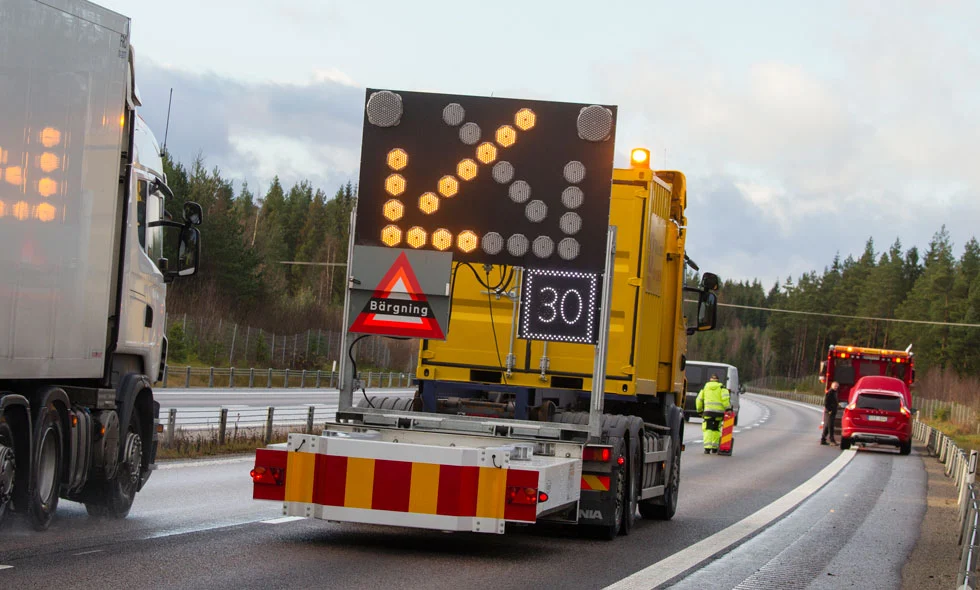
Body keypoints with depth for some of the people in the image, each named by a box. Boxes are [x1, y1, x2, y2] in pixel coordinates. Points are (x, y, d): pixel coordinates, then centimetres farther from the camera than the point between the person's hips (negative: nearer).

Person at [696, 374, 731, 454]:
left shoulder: (705, 387, 12)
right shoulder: (721, 388, 8)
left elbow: (699, 400, 11)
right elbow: (725, 398, -9)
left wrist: (700, 411, 20)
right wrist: (728, 408, -12)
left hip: (708, 411, -1)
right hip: (719, 411, 1)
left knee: (707, 430, -1)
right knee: (716, 429, 15)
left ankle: (707, 448, -18)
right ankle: (715, 448, 17)